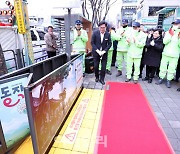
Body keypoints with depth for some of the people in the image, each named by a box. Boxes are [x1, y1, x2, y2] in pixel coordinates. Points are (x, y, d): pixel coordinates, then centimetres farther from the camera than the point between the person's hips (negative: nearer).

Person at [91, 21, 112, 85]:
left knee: (103, 67, -1)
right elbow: (92, 42, -4)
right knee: (96, 66, 4)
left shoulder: (108, 34, -4)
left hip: (104, 52, 0)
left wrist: (104, 51, -12)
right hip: (96, 52, 0)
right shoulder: (95, 33, -6)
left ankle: (102, 79, 15)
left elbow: (109, 44, 0)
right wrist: (97, 50, -14)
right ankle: (97, 77, 27)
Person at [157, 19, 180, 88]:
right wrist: (171, 35, -17)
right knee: (163, 67, 6)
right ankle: (161, 78, 20)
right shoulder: (168, 32, 4)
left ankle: (169, 80, 13)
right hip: (166, 53, 0)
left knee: (172, 69, 3)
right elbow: (164, 42, -8)